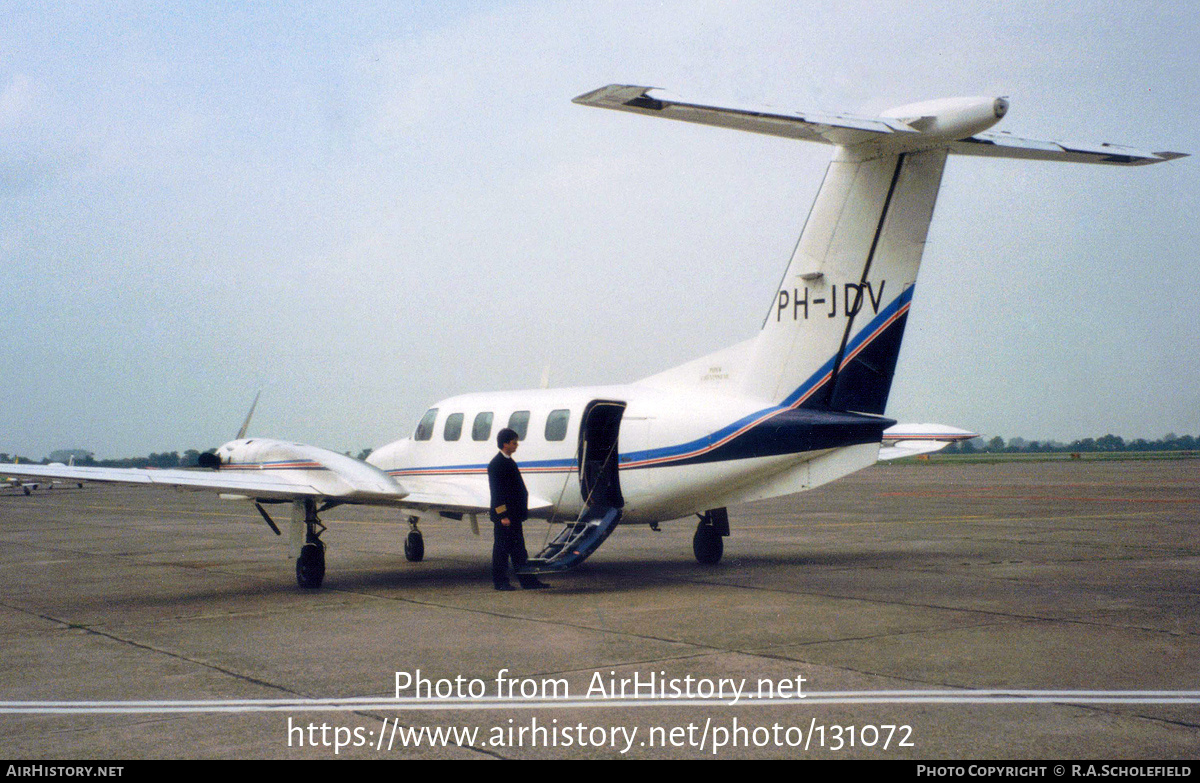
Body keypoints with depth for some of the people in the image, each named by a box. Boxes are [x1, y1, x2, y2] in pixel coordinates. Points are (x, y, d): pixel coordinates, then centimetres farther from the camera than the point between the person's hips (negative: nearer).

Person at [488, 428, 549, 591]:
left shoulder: (509, 461, 16)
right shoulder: (496, 464, -14)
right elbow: (496, 491, -18)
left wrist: (521, 512, 19)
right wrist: (503, 515, -21)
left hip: (514, 515, 10)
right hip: (504, 516, -10)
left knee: (518, 549, 11)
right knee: (501, 548, -1)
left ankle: (528, 580, 13)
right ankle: (500, 581, 5)